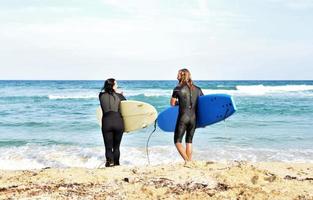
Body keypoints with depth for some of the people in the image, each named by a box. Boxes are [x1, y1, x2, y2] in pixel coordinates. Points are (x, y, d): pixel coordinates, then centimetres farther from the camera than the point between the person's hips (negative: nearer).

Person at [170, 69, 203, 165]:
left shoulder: (178, 89, -7)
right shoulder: (197, 89, 5)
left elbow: (172, 103, 1)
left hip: (183, 117, -4)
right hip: (194, 118, 4)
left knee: (177, 141, 6)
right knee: (189, 141, 17)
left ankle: (187, 161, -9)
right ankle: (189, 161, 17)